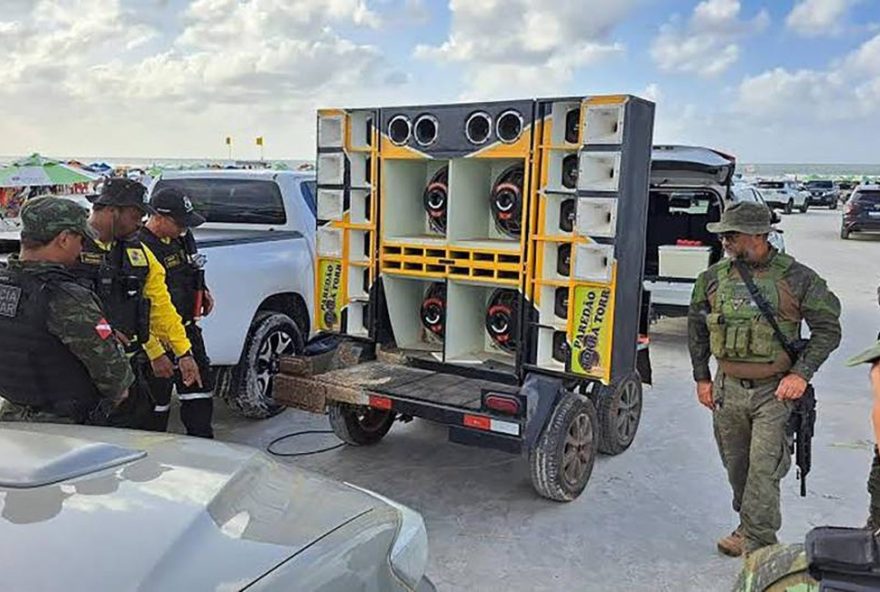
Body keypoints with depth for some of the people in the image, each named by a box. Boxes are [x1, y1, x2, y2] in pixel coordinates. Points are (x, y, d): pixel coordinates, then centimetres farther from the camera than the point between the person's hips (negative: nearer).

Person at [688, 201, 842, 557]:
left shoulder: (797, 279, -7)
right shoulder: (713, 279, 2)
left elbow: (827, 329, -1)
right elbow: (697, 328, 13)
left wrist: (801, 373, -10)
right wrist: (702, 378, 12)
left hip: (775, 391, -4)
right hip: (728, 388, 4)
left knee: (763, 468, -7)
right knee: (736, 466, 14)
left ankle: (756, 546, 3)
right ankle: (749, 530, 33)